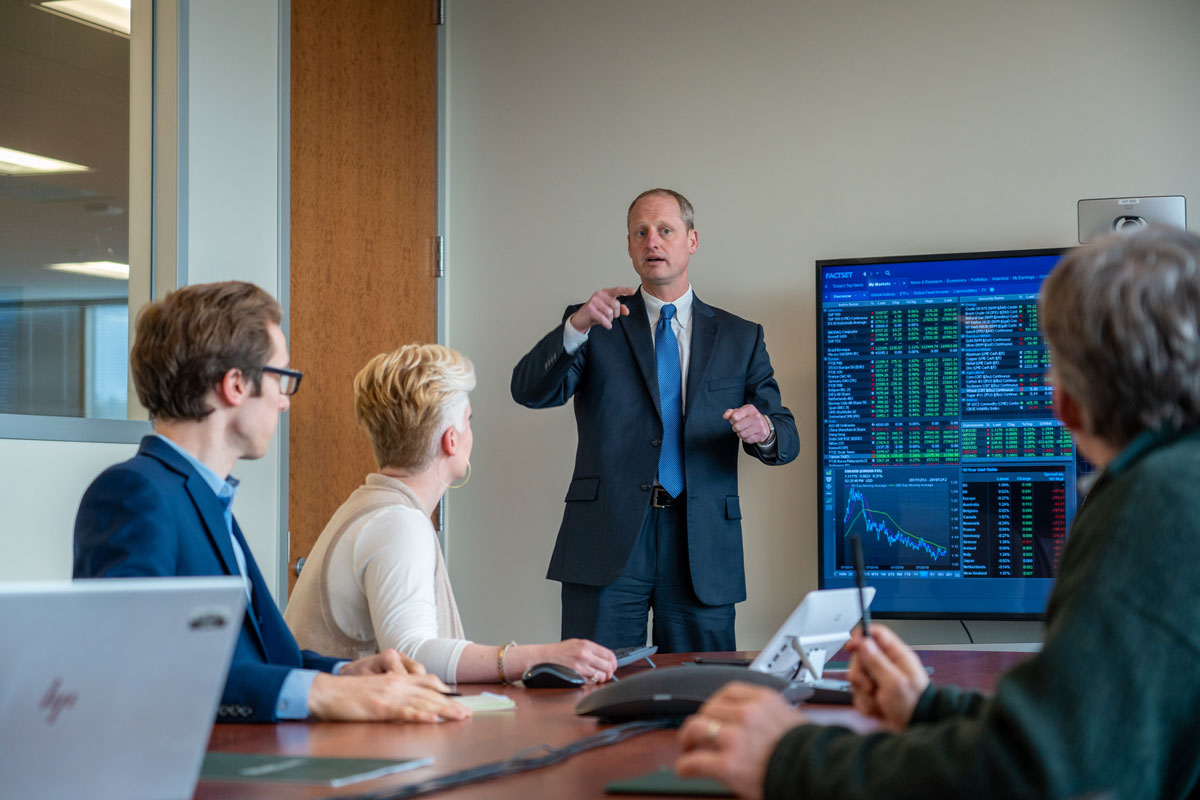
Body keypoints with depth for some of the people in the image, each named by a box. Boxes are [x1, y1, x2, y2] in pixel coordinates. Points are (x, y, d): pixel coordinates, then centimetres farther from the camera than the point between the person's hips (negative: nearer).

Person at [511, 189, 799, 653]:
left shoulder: (740, 337, 14)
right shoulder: (596, 325, 10)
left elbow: (787, 439, 9)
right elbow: (530, 392, -5)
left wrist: (762, 431, -15)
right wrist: (577, 327, -22)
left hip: (702, 547, 1)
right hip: (608, 544, -1)